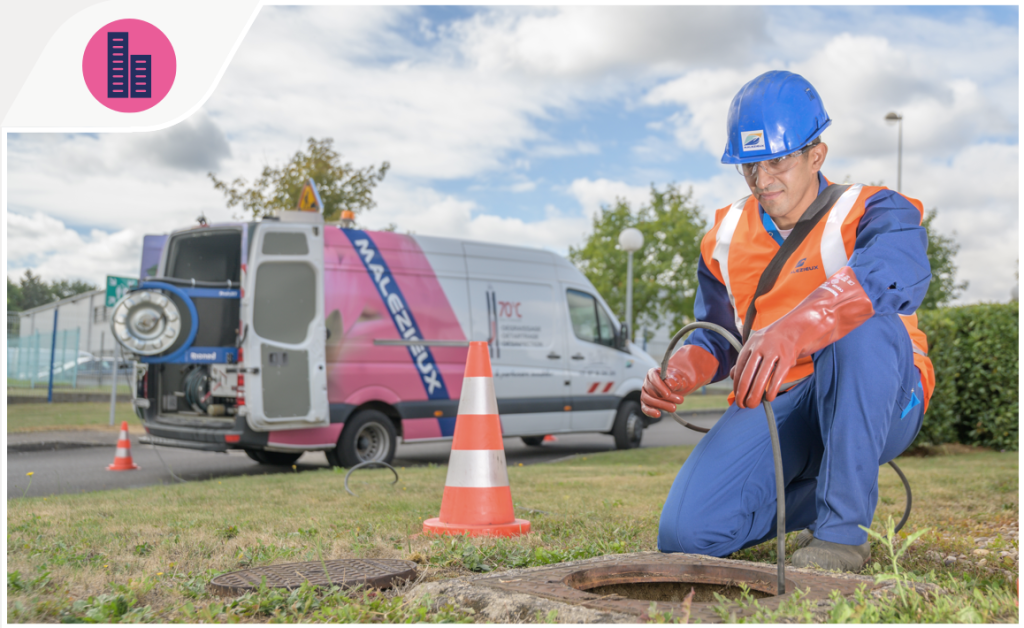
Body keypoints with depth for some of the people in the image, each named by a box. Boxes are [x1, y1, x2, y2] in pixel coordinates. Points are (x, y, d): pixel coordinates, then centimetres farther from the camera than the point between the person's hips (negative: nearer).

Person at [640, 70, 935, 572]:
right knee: (684, 534, -16)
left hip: (878, 406, -3)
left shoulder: (872, 213, -8)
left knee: (863, 325, -38)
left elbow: (895, 272, -34)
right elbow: (715, 337, 18)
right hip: (775, 407, 4)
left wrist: (792, 330, -53)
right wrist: (678, 373, -8)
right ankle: (810, 493, 15)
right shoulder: (724, 239, 8)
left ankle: (843, 528, -26)